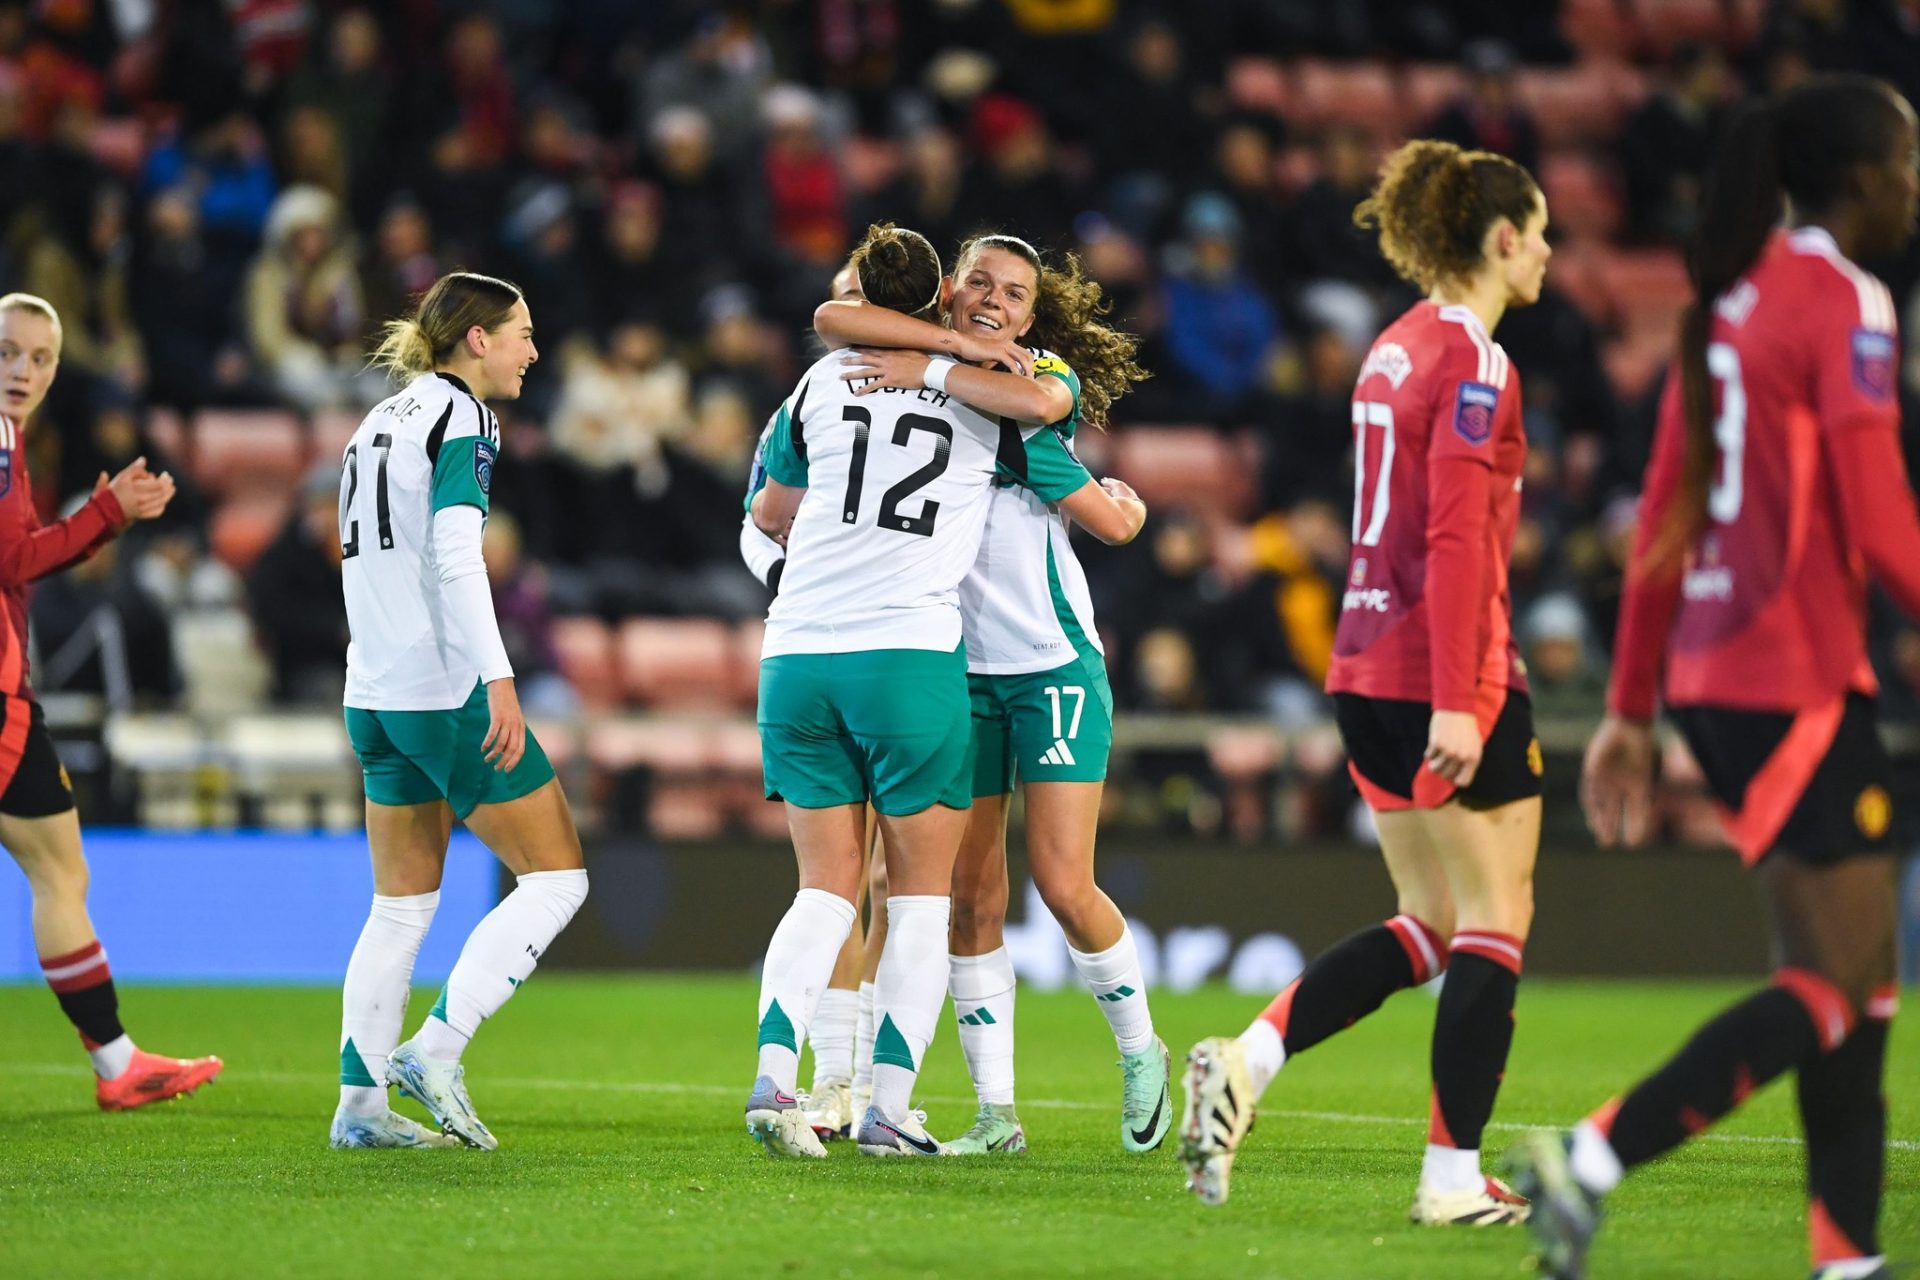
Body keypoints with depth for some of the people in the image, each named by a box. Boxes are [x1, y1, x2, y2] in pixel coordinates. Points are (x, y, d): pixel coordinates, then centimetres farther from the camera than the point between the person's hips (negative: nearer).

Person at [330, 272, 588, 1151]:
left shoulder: (381, 420, 17)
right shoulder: (461, 417, -9)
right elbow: (455, 554, -21)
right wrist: (499, 678, -25)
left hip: (374, 695, 9)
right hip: (447, 688, -9)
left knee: (402, 905, 13)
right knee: (556, 876, 0)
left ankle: (359, 1101, 8)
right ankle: (437, 1047, -9)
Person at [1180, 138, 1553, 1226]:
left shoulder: (1396, 350, 14)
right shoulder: (1474, 363, -13)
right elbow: (1458, 539, -20)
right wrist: (1457, 702, -23)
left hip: (1368, 670, 9)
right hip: (1447, 677, -9)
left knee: (1432, 927, 15)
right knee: (1495, 921, 2)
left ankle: (1244, 1063, 0)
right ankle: (1455, 1177, 3)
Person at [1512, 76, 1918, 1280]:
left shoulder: (1731, 300, 14)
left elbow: (1665, 523, 15)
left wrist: (1632, 710, 17)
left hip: (1714, 675, 9)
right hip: (1798, 680, -9)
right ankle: (1590, 1159, -13)